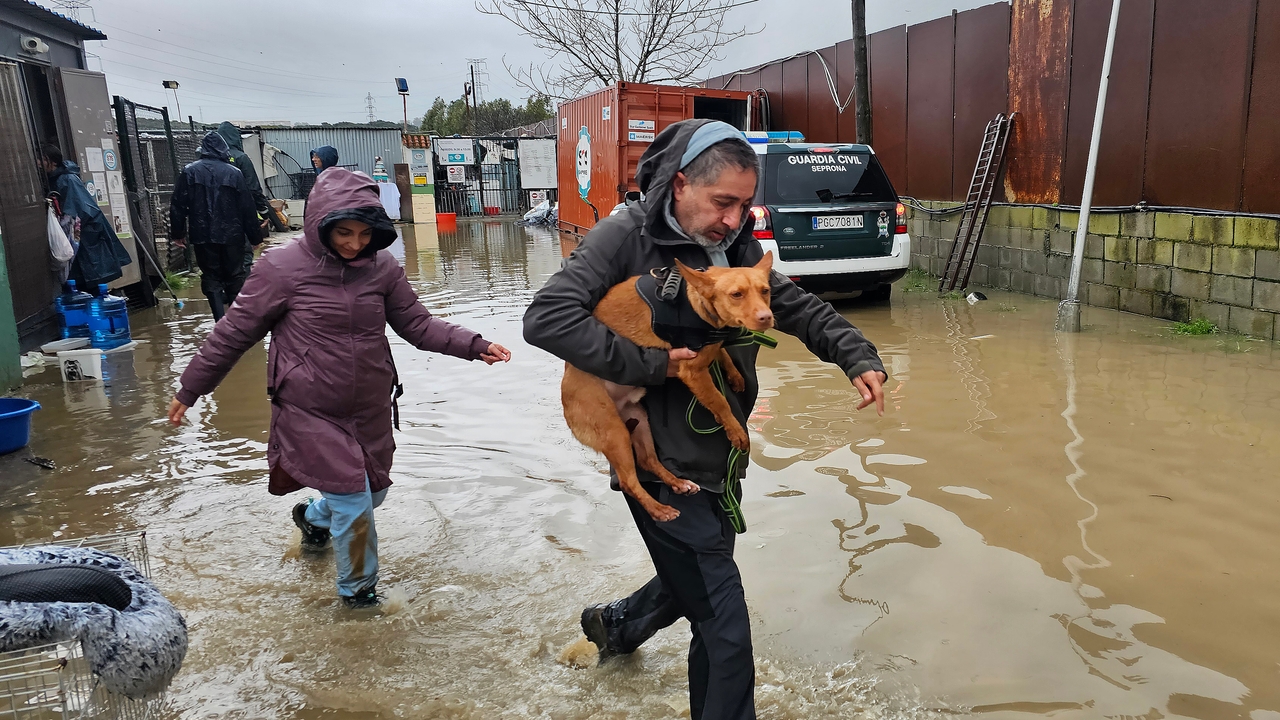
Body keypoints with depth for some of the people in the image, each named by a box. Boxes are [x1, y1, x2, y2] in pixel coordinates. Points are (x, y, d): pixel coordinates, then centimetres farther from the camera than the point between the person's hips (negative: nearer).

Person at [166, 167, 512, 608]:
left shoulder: (382, 267, -5)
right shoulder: (282, 269, -15)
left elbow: (417, 324, 0)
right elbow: (234, 333, -5)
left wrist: (474, 347, -14)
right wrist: (190, 389, 3)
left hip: (370, 409, 5)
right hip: (311, 413, -5)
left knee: (372, 492, 20)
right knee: (353, 504, -5)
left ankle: (314, 517, 54)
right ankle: (358, 588, 23)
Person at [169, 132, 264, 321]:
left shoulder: (189, 172, -1)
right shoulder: (234, 173, -3)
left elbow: (178, 205, 0)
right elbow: (247, 208, -2)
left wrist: (177, 232, 11)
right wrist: (255, 236, 5)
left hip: (203, 237, 0)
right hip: (232, 236, 0)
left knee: (211, 279, 7)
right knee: (235, 277, 13)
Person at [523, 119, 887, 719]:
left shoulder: (735, 246, 6)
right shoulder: (627, 236, -14)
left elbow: (798, 308, 14)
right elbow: (546, 317, -23)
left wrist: (858, 358, -2)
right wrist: (649, 364, -24)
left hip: (722, 460, 8)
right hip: (666, 467, -8)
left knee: (694, 583, 28)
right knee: (725, 631, -5)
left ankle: (614, 625, 56)